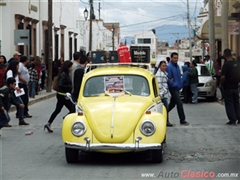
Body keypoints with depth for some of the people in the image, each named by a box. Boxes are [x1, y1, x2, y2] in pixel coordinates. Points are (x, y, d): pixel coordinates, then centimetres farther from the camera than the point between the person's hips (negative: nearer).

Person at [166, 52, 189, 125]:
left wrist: (180, 85, 12)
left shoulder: (177, 66, 13)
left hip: (177, 88, 9)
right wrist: (174, 84, -17)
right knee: (179, 103, -8)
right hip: (173, 88, -9)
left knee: (172, 103, 15)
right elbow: (168, 79, -17)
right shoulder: (169, 67, -14)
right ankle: (182, 120, -3)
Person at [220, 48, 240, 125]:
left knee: (229, 104, 2)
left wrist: (222, 84, -7)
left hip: (228, 88, -6)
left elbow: (223, 77, -23)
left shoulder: (226, 65, -18)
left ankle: (232, 120, 0)